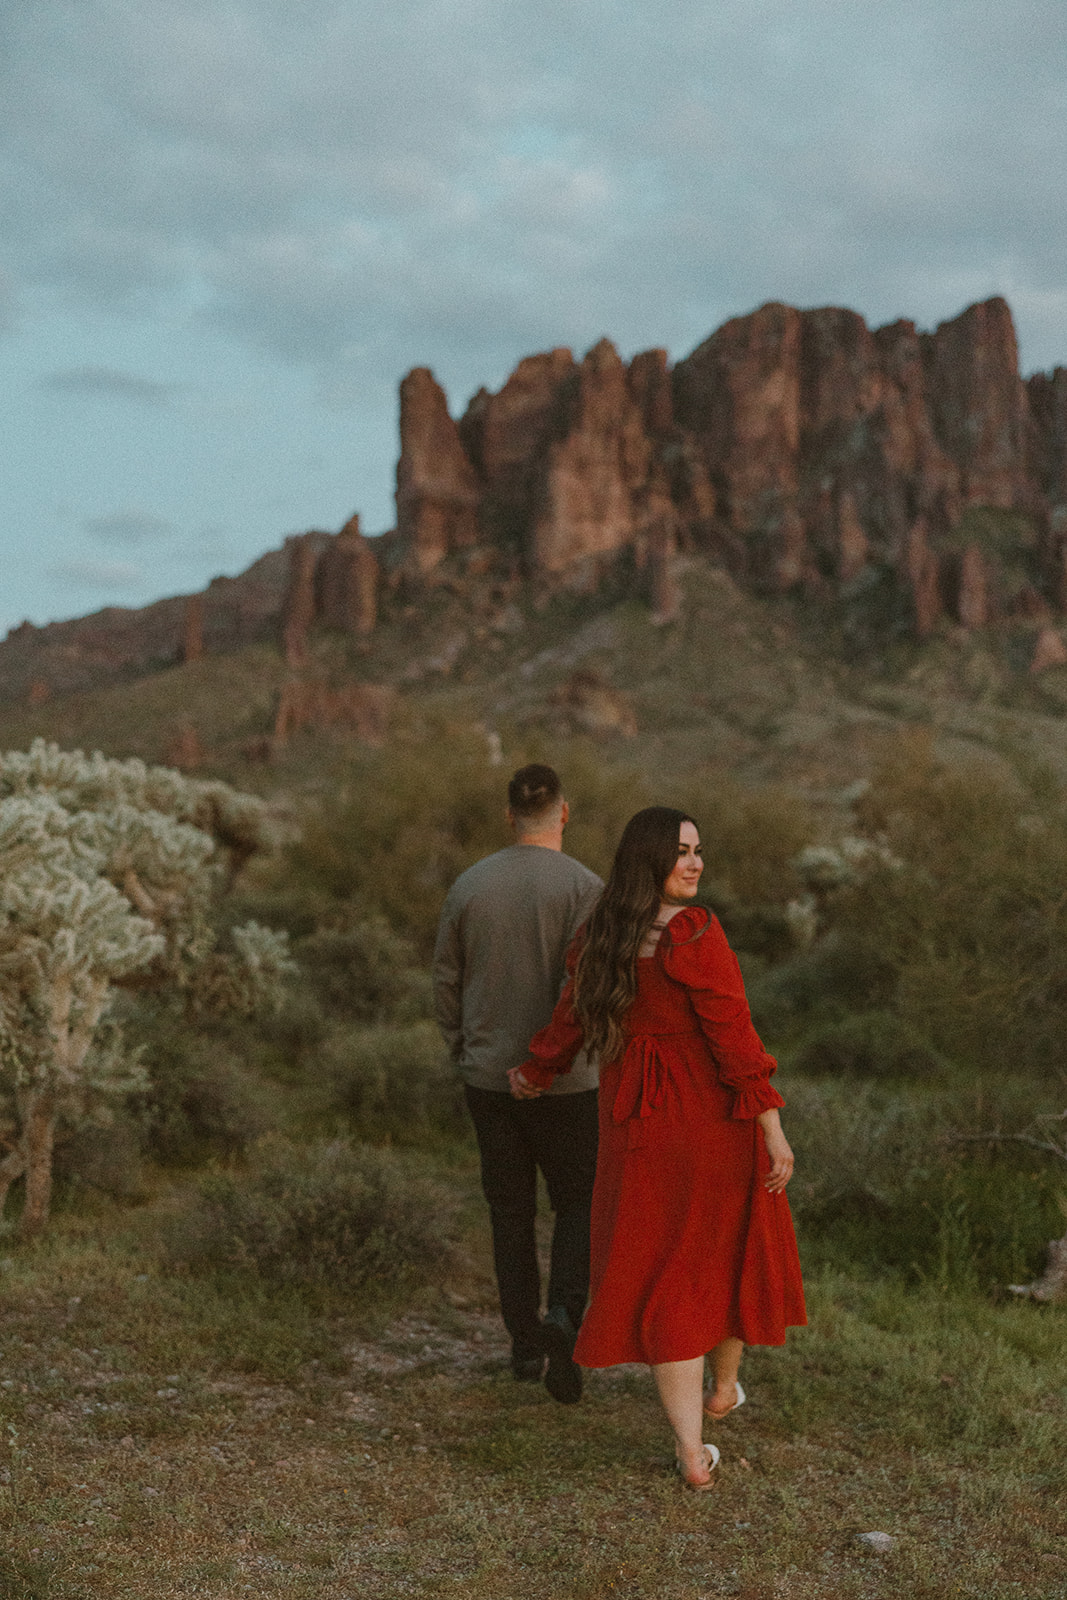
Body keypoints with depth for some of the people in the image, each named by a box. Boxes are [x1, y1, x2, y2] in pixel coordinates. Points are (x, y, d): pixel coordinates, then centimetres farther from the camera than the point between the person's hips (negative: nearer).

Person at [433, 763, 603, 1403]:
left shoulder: (469, 885, 0)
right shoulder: (584, 886, -13)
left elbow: (446, 982, 7)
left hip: (488, 1078, 3)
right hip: (562, 1081, -3)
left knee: (511, 1209, 15)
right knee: (580, 1204, 12)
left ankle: (526, 1342, 20)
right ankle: (565, 1316, -10)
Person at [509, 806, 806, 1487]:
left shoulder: (601, 937, 1)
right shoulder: (693, 932, -18)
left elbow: (571, 1021, 12)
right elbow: (731, 1031, -21)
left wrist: (533, 1074, 32)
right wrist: (773, 1128, -18)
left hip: (640, 1121, 4)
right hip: (714, 1114, -4)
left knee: (663, 1274, 8)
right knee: (732, 1246, 21)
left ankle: (693, 1454, 6)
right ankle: (724, 1386, 42)